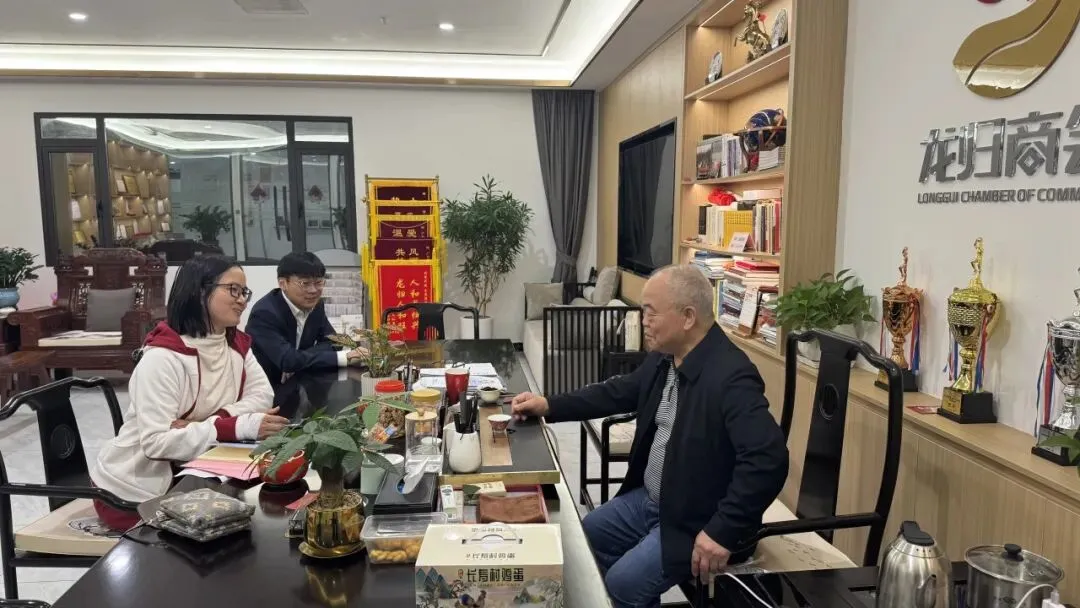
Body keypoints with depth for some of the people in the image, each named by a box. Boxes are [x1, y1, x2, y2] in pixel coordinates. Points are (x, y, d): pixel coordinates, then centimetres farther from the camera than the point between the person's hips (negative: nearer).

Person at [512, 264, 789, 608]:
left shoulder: (730, 376, -29)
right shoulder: (663, 357, 0)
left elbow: (769, 458, -35)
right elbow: (619, 392, 13)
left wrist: (723, 532, -32)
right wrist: (548, 406, 6)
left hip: (695, 520, -9)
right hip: (649, 499, 9)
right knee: (588, 534, 16)